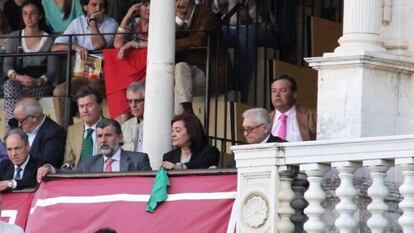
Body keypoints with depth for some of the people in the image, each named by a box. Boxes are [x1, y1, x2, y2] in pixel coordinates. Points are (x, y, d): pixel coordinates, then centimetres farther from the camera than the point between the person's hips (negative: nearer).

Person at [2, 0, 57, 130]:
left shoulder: (48, 40, 4)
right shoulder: (14, 37, 10)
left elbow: (52, 71, -2)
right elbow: (7, 65, 1)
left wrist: (37, 81, -24)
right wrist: (18, 77, -22)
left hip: (41, 87, -2)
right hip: (18, 84, 2)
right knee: (10, 85, -34)